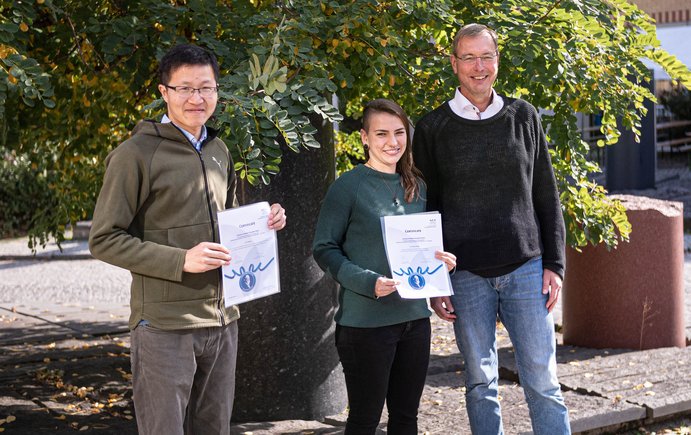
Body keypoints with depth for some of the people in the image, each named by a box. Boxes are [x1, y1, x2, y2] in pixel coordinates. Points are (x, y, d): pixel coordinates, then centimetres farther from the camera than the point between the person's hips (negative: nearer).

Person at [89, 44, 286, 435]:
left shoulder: (219, 151, 13)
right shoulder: (137, 153, -9)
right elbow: (105, 239, -12)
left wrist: (262, 224, 5)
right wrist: (181, 261, -20)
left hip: (222, 321, 7)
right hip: (165, 325, -7)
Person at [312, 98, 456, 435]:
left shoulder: (416, 187, 10)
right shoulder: (348, 187, -9)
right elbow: (324, 249, -9)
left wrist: (441, 260, -2)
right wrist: (369, 282, -21)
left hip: (414, 316, 6)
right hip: (365, 321, -6)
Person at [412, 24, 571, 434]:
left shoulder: (523, 116, 7)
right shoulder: (433, 128, 2)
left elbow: (547, 197, 10)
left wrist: (555, 264, 4)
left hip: (525, 269, 1)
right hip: (466, 275, -1)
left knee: (543, 381, 0)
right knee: (481, 382, 6)